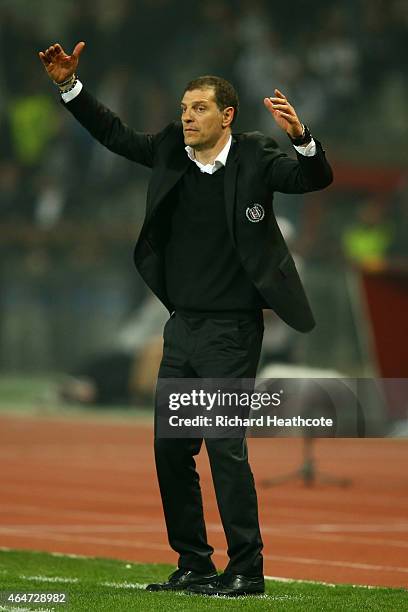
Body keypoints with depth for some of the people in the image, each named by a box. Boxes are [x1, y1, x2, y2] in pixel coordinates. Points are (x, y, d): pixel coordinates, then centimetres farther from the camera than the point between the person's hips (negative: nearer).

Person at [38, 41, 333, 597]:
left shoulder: (255, 159, -7)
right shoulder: (171, 152, 7)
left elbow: (316, 178, -17)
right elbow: (115, 135, 17)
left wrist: (301, 137, -36)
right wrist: (69, 85, 8)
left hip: (232, 331, -6)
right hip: (183, 326, 6)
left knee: (225, 446, -10)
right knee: (171, 448, 8)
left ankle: (246, 570, -2)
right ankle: (194, 567, 17)